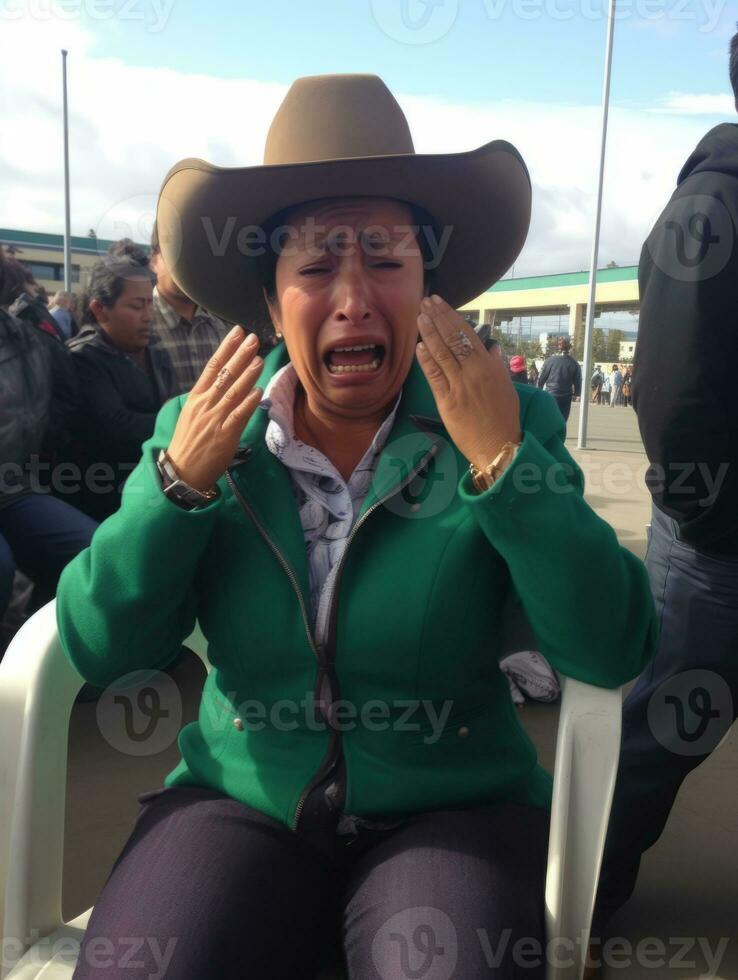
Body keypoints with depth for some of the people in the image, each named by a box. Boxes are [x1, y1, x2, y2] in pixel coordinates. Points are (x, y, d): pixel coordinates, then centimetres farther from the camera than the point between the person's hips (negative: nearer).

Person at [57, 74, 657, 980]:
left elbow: (612, 654, -13)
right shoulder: (201, 430, -1)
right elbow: (98, 651, -4)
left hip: (453, 812, 0)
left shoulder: (511, 426, -7)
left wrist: (505, 461, -23)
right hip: (240, 805, 1)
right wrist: (180, 481, -16)